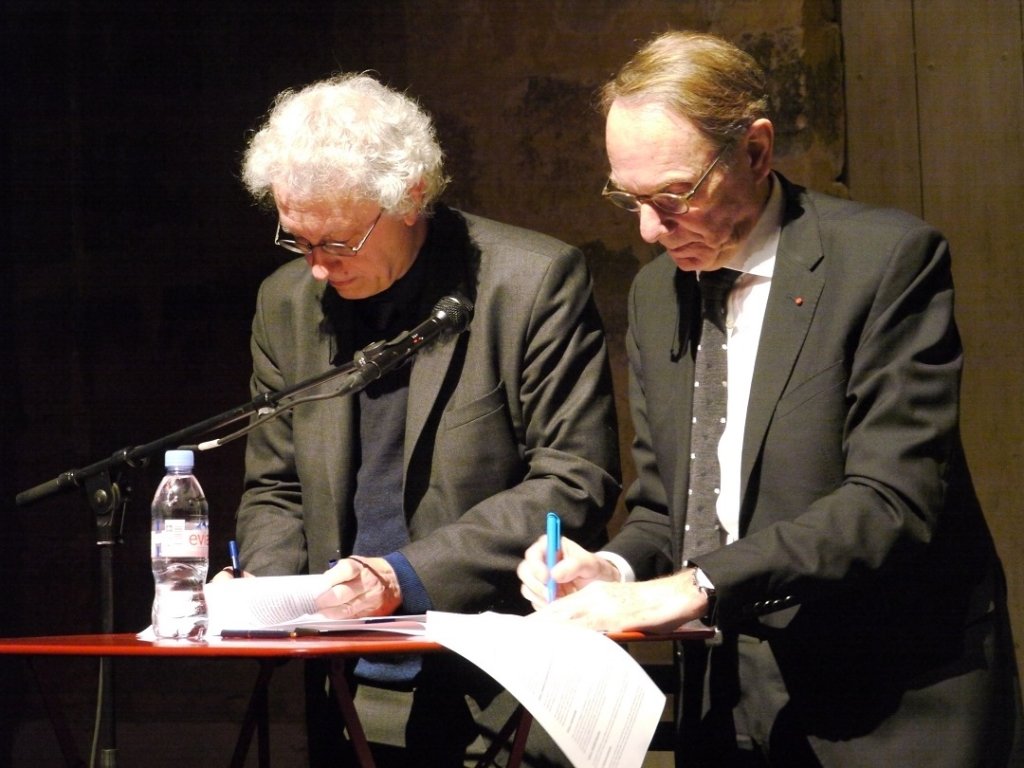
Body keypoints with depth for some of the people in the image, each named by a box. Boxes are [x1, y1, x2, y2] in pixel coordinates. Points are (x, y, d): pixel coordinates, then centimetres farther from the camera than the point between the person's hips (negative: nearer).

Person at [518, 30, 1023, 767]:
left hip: (897, 707, -5)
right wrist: (615, 569, -8)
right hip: (730, 708, 6)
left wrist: (699, 585, -27)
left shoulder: (888, 257, -12)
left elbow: (893, 501, -21)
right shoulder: (655, 292, 9)